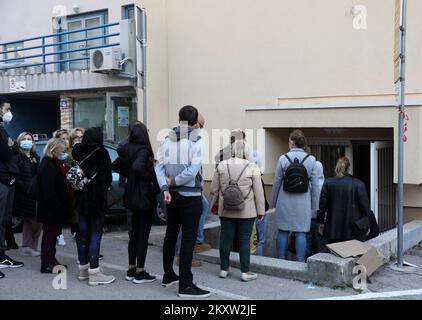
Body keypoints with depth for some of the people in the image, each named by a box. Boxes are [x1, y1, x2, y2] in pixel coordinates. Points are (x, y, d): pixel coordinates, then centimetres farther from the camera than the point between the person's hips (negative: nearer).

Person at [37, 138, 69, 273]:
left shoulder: (55, 165, 15)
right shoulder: (47, 167, -18)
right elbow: (48, 191, -23)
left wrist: (64, 206, 12)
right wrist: (57, 207, -22)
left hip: (56, 208, 10)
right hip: (50, 209, -10)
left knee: (52, 234, 16)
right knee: (50, 233, -3)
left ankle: (51, 260, 26)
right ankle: (46, 264, 4)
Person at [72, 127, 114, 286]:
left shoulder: (77, 151, 2)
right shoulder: (101, 152, -10)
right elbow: (108, 176, -3)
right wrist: (105, 188, 14)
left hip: (80, 197, 5)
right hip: (97, 197, -5)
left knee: (82, 231, 12)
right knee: (95, 233, -3)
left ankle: (83, 268, 21)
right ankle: (94, 272, -4)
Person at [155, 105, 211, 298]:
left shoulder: (167, 140, 4)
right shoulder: (198, 142, -12)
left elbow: (159, 166, -4)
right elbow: (192, 171, -20)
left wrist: (165, 188, -9)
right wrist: (173, 182, -8)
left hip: (172, 195, 6)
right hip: (191, 196, -6)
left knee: (171, 234, 17)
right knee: (188, 238, -2)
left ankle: (168, 275, 30)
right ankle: (185, 285, 1)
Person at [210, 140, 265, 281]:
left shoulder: (222, 165, 0)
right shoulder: (252, 167, -8)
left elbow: (214, 188, 5)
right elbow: (258, 191, -7)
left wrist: (213, 204, 18)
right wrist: (261, 210, 1)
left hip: (226, 210, 3)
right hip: (246, 211, -3)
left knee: (226, 238, 10)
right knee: (244, 241, 4)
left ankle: (224, 269, 19)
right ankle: (245, 272, 9)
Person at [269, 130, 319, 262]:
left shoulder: (283, 158, -6)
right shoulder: (311, 160, -4)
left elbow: (276, 183, -1)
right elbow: (314, 184, -1)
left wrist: (272, 203, 10)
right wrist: (314, 205, 7)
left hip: (285, 202, 0)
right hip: (303, 203, 0)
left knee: (283, 232, 9)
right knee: (301, 233, 5)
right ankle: (301, 263, 7)